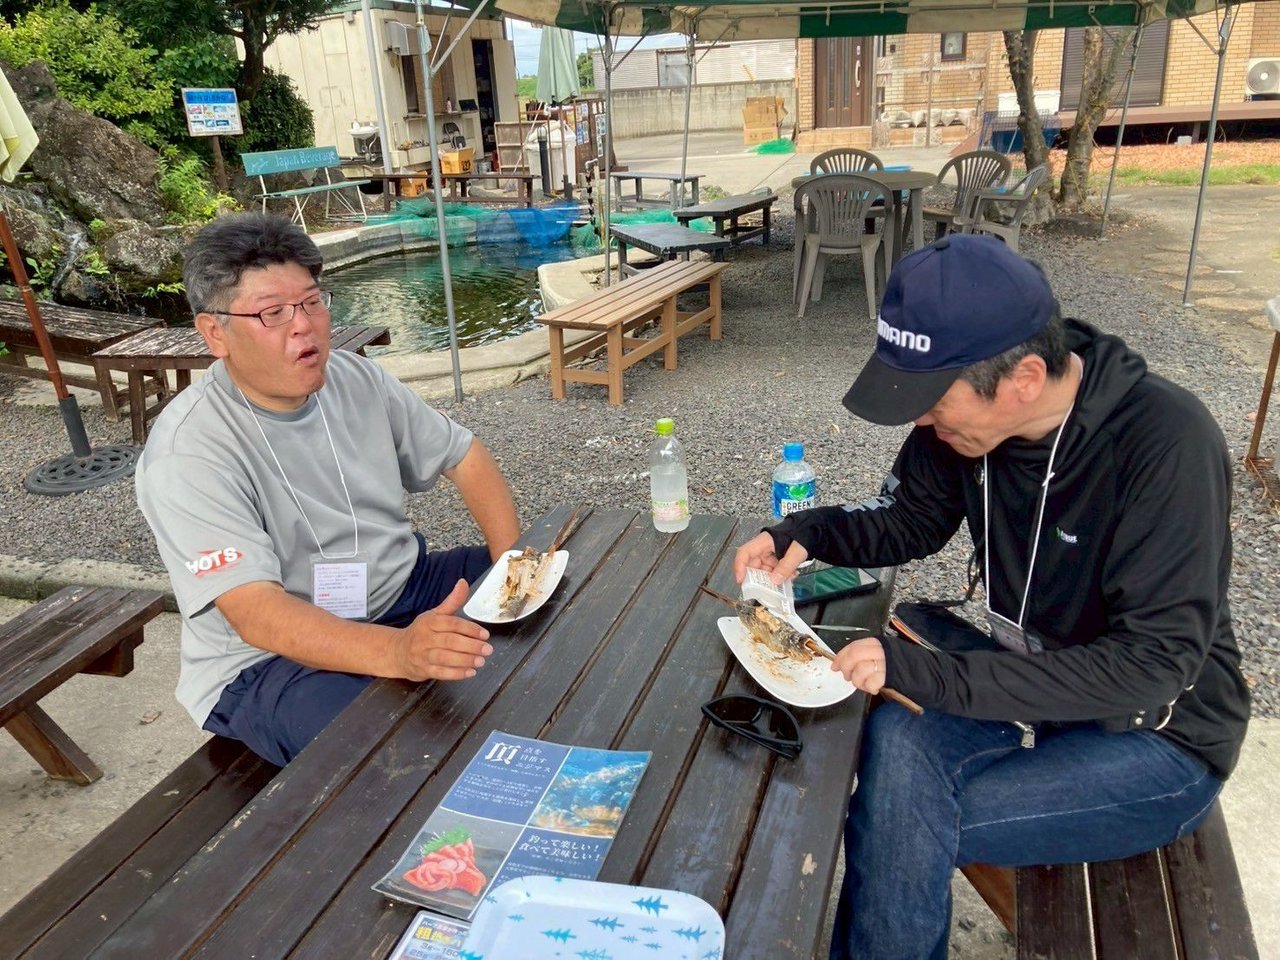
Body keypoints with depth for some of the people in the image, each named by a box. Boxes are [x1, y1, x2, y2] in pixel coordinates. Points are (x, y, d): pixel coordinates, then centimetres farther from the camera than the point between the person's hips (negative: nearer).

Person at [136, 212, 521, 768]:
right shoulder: (188, 453, -20)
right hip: (269, 658, -7)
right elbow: (255, 612, -29)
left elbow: (464, 457, 7)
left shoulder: (356, 379, 1)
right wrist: (397, 651, -47)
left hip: (404, 590, 7)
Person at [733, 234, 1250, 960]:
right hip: (1029, 683, 5)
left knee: (898, 826, -22)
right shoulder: (962, 416, -10)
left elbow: (1153, 665, -28)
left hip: (1161, 734, -4)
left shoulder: (1168, 443, -26)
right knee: (895, 740, -26)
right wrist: (808, 534, -14)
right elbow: (910, 520, 7)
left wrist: (922, 671, -33)